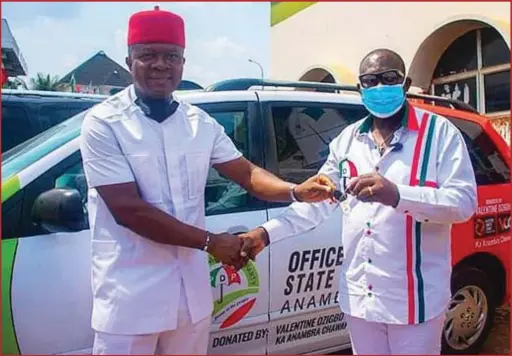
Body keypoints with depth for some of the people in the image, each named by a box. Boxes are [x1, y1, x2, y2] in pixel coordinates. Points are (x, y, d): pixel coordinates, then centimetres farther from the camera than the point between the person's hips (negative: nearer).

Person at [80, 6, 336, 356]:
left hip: (192, 290, 5)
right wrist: (210, 242, -16)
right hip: (130, 296, -4)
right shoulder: (104, 123, -12)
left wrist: (296, 191, -16)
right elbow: (128, 209, -18)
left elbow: (246, 173, 5)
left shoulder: (200, 122, 4)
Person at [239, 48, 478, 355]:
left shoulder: (440, 132, -6)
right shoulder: (348, 139, 9)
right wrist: (267, 232, -1)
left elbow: (464, 201, -16)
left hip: (414, 298, -4)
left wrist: (397, 195, -31)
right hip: (359, 296, 5)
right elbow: (318, 200, 10)